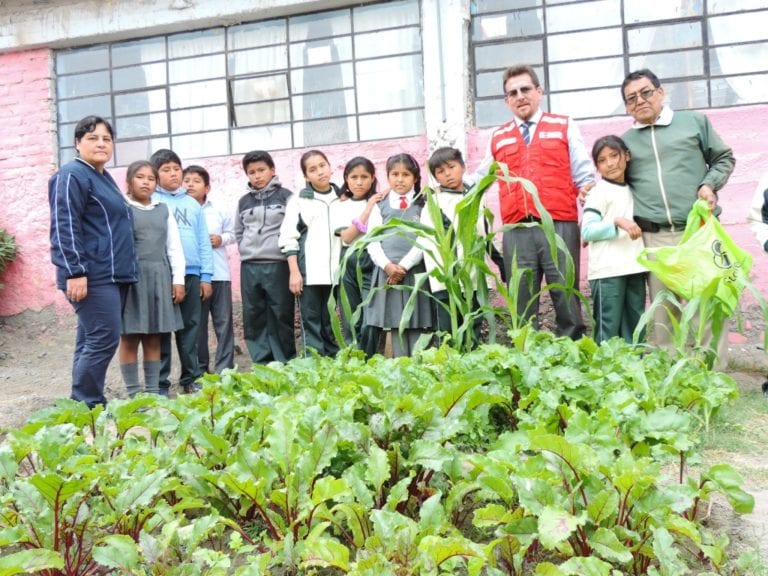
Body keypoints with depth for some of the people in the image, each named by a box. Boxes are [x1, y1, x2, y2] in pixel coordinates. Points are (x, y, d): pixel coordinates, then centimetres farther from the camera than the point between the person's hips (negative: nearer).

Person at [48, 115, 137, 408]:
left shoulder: (104, 177, 20)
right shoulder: (73, 175, -8)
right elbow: (64, 227, -16)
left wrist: (123, 271, 24)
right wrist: (75, 272, -22)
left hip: (112, 275, 9)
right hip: (92, 276, -9)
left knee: (91, 341, 9)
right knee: (103, 340, -12)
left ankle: (86, 407, 14)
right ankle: (85, 407, -4)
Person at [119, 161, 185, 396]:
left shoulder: (164, 210, 14)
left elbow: (174, 247, 13)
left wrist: (178, 279, 6)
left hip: (159, 277, 4)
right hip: (131, 276, -4)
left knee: (154, 338, 7)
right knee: (130, 338, -1)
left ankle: (153, 390, 13)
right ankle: (133, 393, 5)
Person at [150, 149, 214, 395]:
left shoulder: (192, 203, 12)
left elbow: (203, 241, 12)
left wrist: (206, 276, 6)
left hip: (191, 273, 4)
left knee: (190, 328, 9)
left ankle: (190, 379, 18)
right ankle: (161, 384, 9)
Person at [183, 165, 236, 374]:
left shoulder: (219, 211, 7)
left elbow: (231, 234, 15)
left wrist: (221, 239, -4)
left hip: (219, 274, 3)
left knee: (224, 322, 5)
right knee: (197, 324, 6)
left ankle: (224, 369, 12)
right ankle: (200, 370, 16)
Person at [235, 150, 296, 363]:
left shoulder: (285, 196, 1)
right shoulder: (244, 201, 14)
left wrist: (288, 252, -3)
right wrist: (246, 250, 10)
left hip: (278, 265, -4)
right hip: (249, 267, 4)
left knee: (281, 317, -1)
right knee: (253, 318, 5)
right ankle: (262, 365, 12)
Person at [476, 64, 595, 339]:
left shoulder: (564, 127, 13)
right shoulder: (497, 138, 19)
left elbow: (584, 176, 9)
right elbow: (479, 179, 24)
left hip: (559, 226, -2)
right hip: (517, 231, 2)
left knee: (566, 298, -1)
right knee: (522, 305, 3)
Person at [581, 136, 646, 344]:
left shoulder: (632, 191, 16)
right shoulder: (599, 192, -2)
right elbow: (587, 231, -12)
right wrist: (617, 222, -22)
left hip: (635, 268, 7)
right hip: (607, 271, -6)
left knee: (635, 328, 9)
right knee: (608, 328, -7)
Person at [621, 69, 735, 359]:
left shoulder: (694, 121, 11)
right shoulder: (625, 141, 14)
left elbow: (724, 158, 17)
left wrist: (710, 184, -1)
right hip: (654, 239, 1)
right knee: (663, 311, 1)